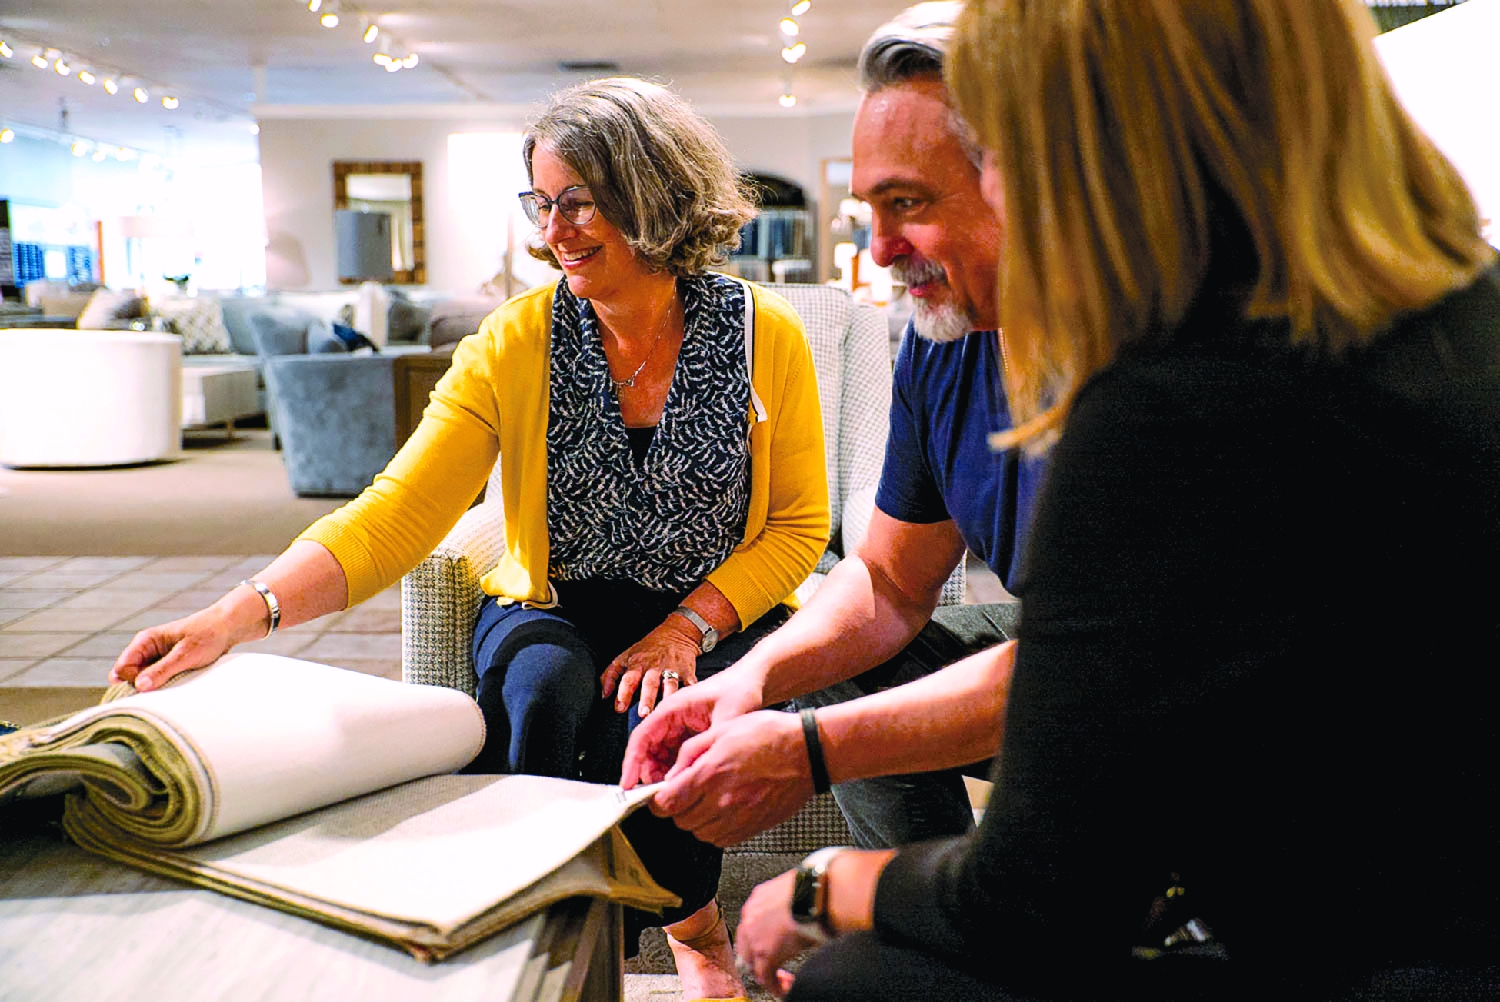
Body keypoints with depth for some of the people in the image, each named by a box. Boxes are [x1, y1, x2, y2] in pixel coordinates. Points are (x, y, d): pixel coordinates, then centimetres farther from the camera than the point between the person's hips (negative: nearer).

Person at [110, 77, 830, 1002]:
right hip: (556, 609, 1)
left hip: (717, 614, 0)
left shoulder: (766, 337, -7)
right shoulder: (514, 343, -7)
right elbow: (397, 515, -16)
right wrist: (243, 613, -31)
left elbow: (800, 525, -2)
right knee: (541, 686, -33)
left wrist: (690, 625, -18)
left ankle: (689, 926, 5)